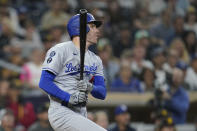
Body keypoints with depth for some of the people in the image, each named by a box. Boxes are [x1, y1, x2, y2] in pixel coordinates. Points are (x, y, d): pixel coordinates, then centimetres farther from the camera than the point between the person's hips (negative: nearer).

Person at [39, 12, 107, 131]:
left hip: (81, 114, 8)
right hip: (62, 112, -8)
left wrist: (90, 88, -14)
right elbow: (44, 82, -12)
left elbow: (102, 94, 9)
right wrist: (69, 98, -22)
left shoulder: (95, 60, 18)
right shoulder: (61, 50, -4)